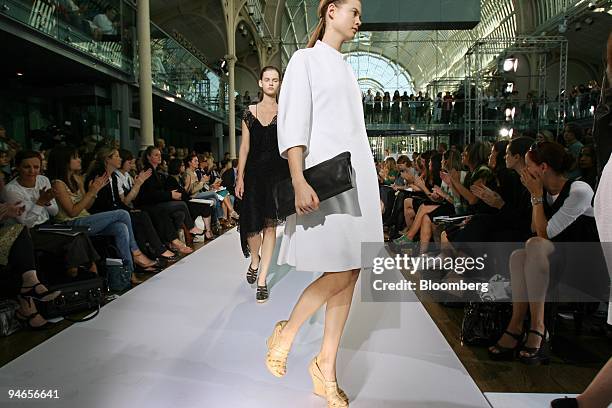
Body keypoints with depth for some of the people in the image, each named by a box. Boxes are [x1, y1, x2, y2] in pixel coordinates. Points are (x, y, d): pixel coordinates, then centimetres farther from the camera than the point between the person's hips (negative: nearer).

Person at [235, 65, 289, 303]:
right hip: (254, 172, 1)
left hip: (277, 172, -1)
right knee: (251, 223, -1)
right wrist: (240, 177, 0)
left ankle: (262, 281, 6)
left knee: (269, 225, -1)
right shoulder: (249, 112, 10)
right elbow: (245, 147, 7)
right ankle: (255, 260, 33)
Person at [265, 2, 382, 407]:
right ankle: (286, 333, 14)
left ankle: (327, 369, 16)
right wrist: (299, 181, -22)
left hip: (357, 175, 7)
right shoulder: (306, 59, 4)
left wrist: (373, 187, 19)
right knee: (339, 275, -12)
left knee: (351, 274, 3)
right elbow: (293, 123, -9)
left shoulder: (346, 69, 24)